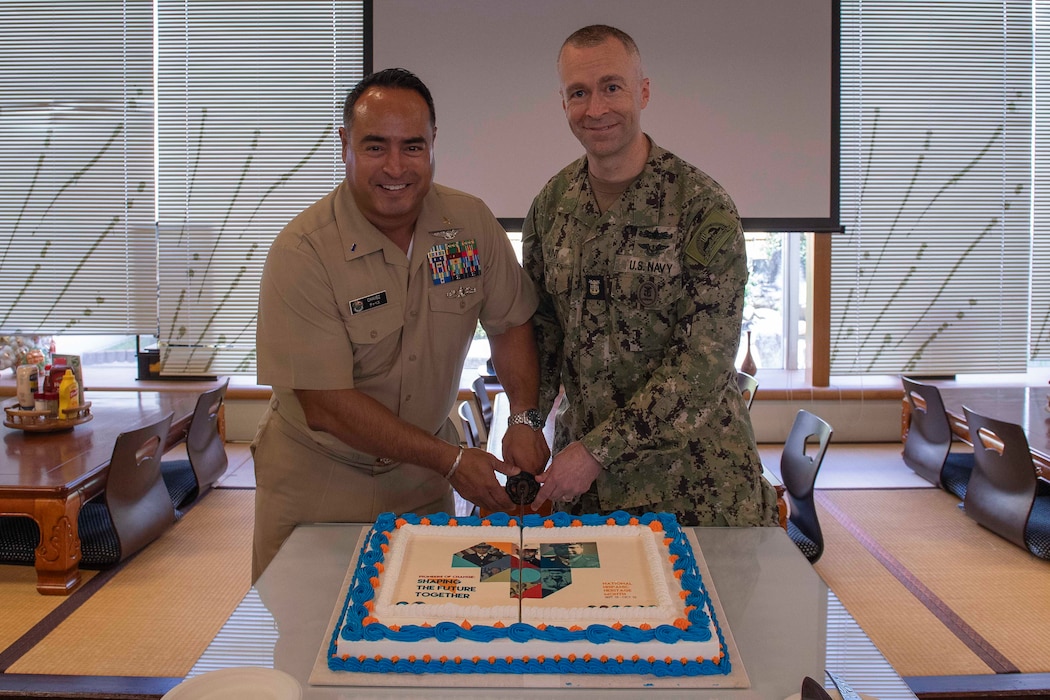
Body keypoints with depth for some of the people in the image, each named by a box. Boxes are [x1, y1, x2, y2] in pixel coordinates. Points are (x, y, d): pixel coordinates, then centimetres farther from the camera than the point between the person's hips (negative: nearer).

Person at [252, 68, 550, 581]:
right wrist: (451, 461, -22)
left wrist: (525, 418, -10)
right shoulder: (302, 252, -22)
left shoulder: (471, 223, -8)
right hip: (319, 481, -3)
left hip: (423, 480, 4)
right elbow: (326, 406, -23)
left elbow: (510, 324, 6)